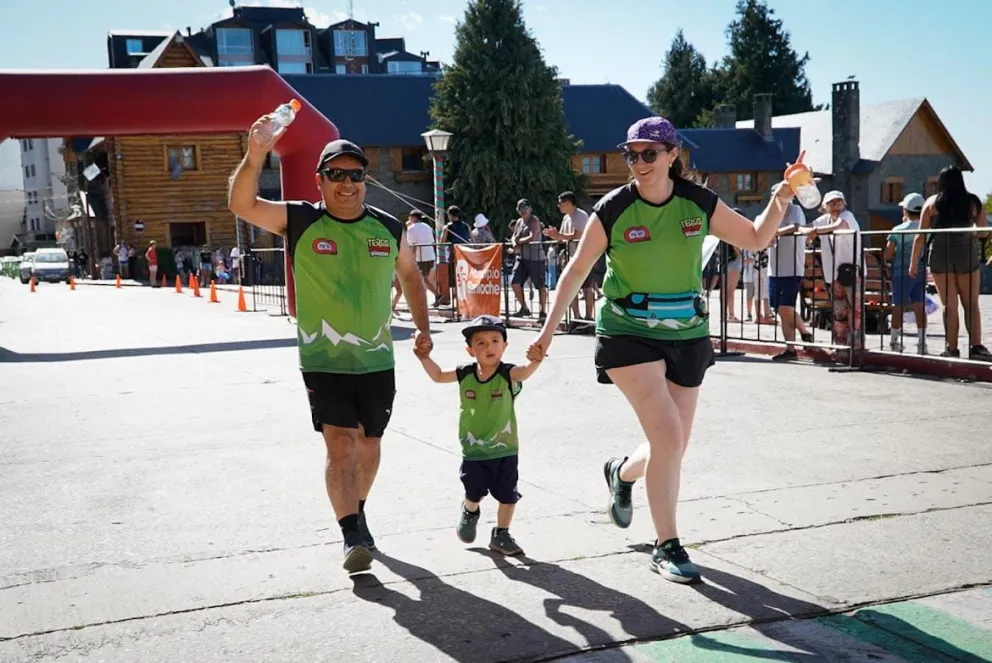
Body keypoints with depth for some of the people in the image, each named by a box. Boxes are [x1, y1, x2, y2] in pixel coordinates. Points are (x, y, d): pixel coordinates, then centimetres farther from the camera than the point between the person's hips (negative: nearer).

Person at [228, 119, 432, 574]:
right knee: (340, 445, -14)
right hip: (323, 362, -3)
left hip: (377, 362, 4)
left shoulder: (389, 229, 2)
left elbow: (410, 276, 18)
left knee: (368, 445, 16)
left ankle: (356, 513, 38)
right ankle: (353, 535, -8)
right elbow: (241, 205, -18)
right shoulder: (299, 221, -6)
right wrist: (255, 157, -33)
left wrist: (422, 328, 11)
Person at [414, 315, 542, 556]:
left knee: (508, 496, 5)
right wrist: (425, 357, -4)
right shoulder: (465, 374, -4)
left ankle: (501, 535, 27)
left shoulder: (508, 375, -13)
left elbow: (526, 371, -35)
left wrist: (536, 360, -57)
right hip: (473, 450, 1)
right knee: (474, 493, 4)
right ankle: (470, 512, 39)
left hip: (505, 450, -1)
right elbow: (438, 376, 12)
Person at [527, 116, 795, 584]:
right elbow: (578, 268, -1)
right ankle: (667, 546, -2)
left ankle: (622, 473, 44)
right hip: (628, 334, -4)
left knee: (673, 448, 9)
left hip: (686, 335, 4)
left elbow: (756, 239, 7)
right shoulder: (613, 210, -11)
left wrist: (780, 201, -10)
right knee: (667, 436, -18)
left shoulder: (699, 204, -4)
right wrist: (549, 328, -1)